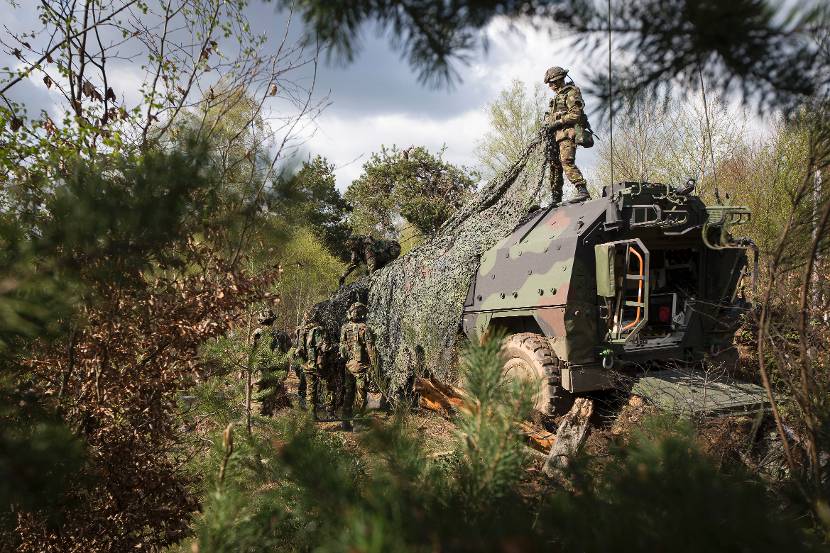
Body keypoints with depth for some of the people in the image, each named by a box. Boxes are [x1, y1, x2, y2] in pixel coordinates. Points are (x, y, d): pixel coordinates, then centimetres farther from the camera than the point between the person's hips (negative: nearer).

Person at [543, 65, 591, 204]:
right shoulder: (558, 96, 25)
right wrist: (549, 125, 11)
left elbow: (575, 114, -15)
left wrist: (557, 122, -16)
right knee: (555, 166, 9)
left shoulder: (571, 93, -4)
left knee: (567, 162, -26)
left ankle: (582, 191, -34)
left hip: (568, 133, -10)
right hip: (557, 135, 10)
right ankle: (556, 199, 15)